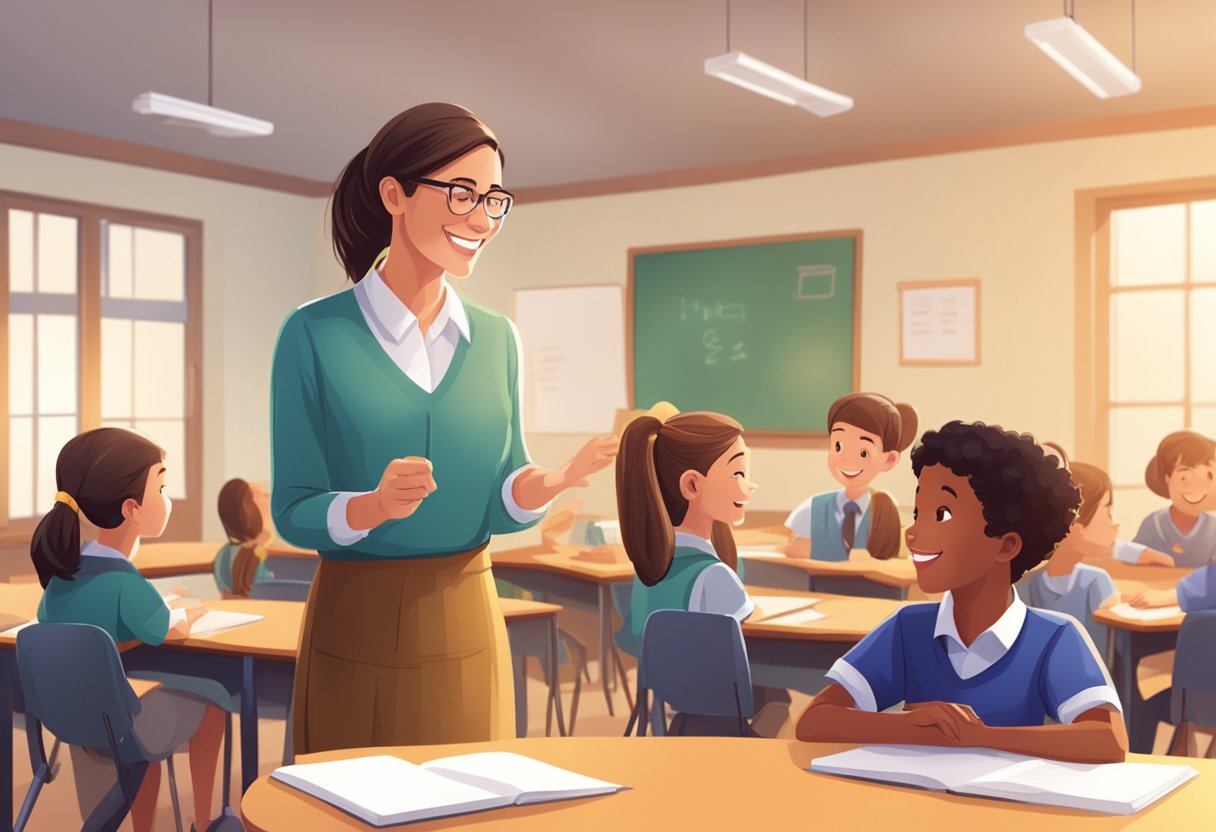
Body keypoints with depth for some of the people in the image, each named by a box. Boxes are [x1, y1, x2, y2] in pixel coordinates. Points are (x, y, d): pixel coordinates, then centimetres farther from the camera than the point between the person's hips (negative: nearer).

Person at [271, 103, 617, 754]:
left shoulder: (496, 339, 3)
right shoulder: (315, 334, -9)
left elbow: (499, 505, 4)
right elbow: (294, 513, -10)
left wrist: (558, 479, -17)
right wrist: (377, 505, -29)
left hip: (468, 630, 4)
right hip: (357, 634, -4)